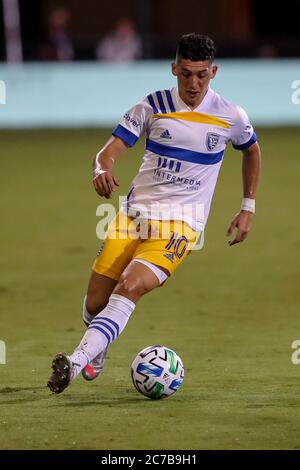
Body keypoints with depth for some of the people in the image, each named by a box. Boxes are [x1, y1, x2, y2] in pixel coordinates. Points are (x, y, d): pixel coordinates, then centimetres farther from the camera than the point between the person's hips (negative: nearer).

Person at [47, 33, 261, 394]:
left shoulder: (230, 117, -1)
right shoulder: (153, 106, -1)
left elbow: (251, 150, 21)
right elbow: (110, 150, -6)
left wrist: (248, 208, 18)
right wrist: (102, 169, -30)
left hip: (180, 223, -2)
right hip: (134, 212, 3)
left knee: (129, 288, -28)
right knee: (95, 304, 0)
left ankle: (75, 363, -37)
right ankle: (98, 351, 35)